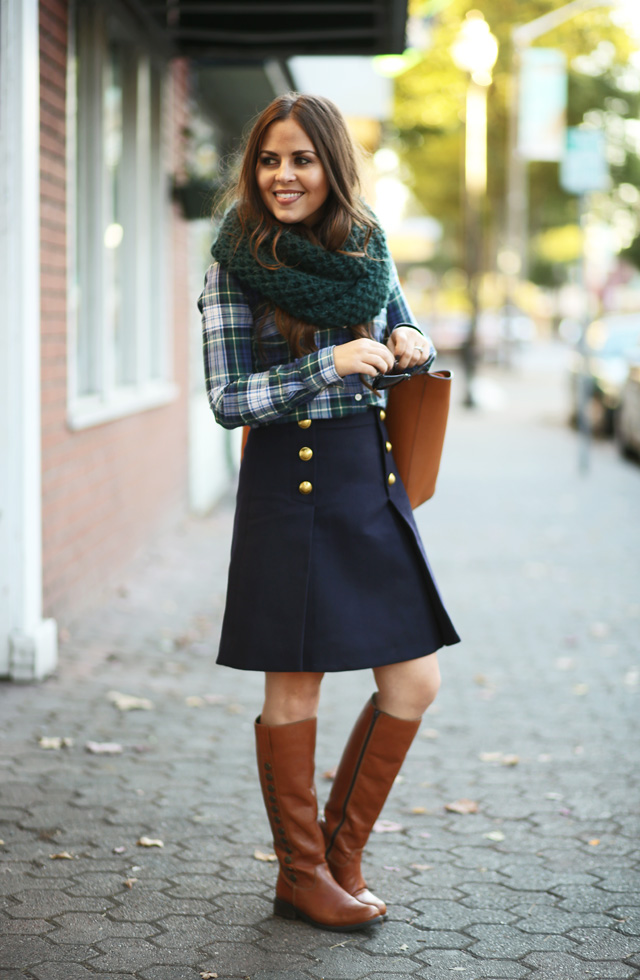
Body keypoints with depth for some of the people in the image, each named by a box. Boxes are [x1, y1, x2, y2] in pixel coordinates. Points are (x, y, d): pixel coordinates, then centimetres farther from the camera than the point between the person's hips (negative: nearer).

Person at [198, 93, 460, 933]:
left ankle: (342, 854, 24)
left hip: (375, 480, 6)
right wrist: (332, 363, -18)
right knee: (294, 690, 4)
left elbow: (406, 337, 23)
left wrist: (414, 346, -1)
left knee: (415, 685, 6)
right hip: (291, 486, -5)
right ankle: (302, 876, 21)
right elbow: (228, 399, -11)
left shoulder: (368, 248, 7)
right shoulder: (235, 265, -6)